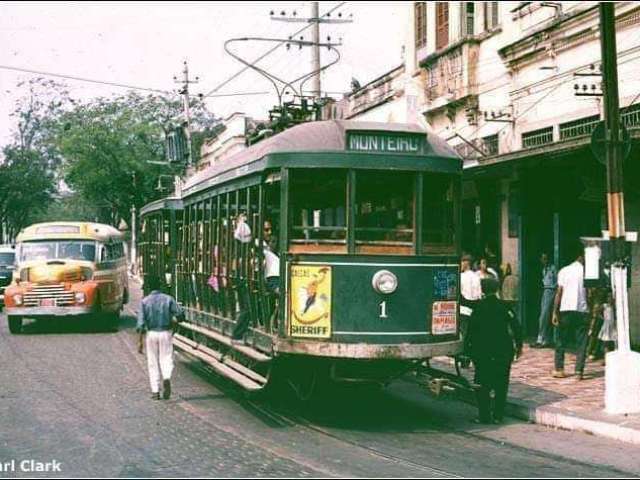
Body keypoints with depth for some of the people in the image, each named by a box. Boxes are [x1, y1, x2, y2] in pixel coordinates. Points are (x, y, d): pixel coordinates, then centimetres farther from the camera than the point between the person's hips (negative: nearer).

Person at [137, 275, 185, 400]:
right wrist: (173, 323, 17)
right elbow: (181, 315, -4)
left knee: (153, 363, 10)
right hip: (166, 332, 0)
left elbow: (141, 323, -7)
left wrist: (140, 341, -4)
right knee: (166, 359, 5)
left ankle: (155, 391, 10)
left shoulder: (145, 301, -4)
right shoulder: (168, 299, -3)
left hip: (151, 333, 0)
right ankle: (167, 378, -26)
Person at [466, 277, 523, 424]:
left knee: (482, 384, 5)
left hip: (483, 352, -2)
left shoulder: (478, 307, -3)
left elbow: (471, 329, -2)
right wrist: (519, 345, 9)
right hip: (504, 350, 2)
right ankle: (498, 415, 10)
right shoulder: (503, 307, 0)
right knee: (501, 384, 10)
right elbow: (515, 327, 0)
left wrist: (468, 349, 4)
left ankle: (484, 416, 2)